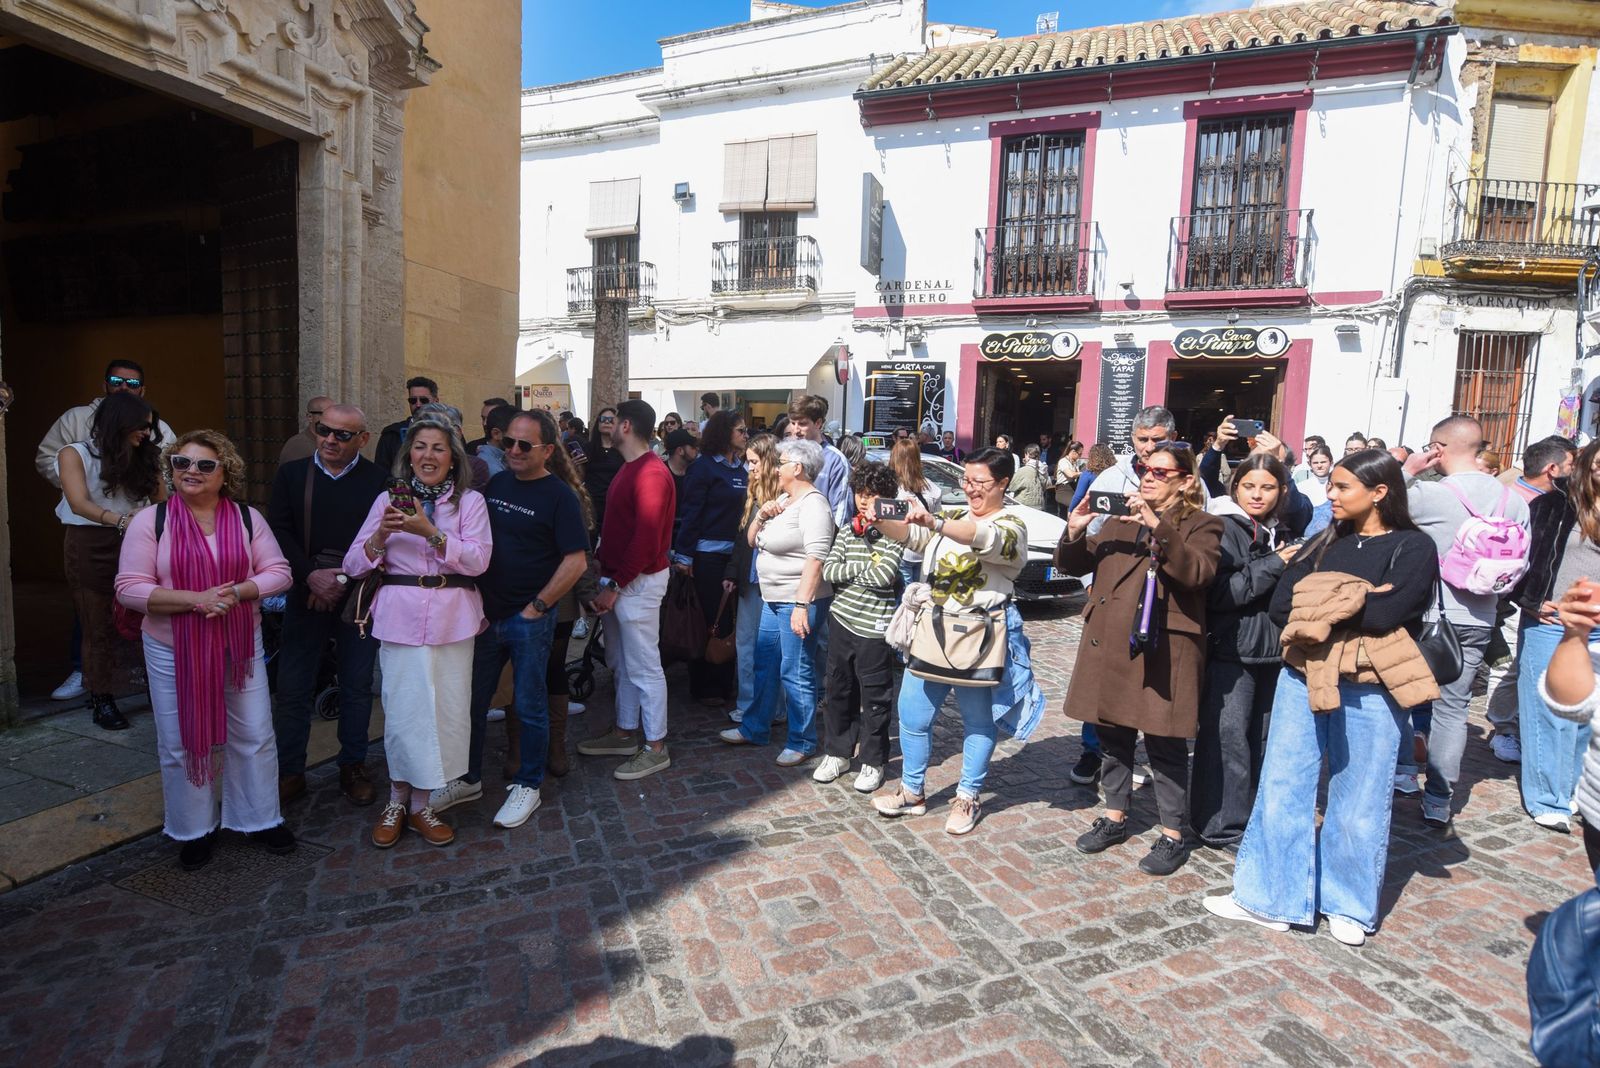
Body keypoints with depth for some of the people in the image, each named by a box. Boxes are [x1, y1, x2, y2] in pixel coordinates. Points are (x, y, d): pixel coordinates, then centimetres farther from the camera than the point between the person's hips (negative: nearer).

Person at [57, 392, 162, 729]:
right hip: (91, 548, -3)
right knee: (99, 626, 3)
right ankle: (101, 700, 12)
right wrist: (121, 520, -34)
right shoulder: (76, 454, -2)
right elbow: (80, 504, -17)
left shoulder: (143, 458, 10)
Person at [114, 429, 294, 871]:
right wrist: (196, 599, -23)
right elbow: (129, 588, -11)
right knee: (182, 743, 11)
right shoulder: (150, 521, -7)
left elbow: (278, 572, -3)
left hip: (239, 645, 1)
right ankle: (194, 830, 30)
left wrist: (238, 592, -21)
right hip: (173, 651, -1)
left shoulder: (247, 517, -2)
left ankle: (261, 818, 27)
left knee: (254, 736, 9)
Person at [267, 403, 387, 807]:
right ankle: (289, 773, 22)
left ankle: (353, 767, 25)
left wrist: (342, 581, -13)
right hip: (305, 598, 2)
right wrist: (311, 576, -14)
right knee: (293, 689, 7)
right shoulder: (291, 474, 5)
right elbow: (278, 531, -2)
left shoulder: (379, 480, -3)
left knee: (357, 687, 10)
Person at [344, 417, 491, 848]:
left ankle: (420, 805, 22)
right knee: (403, 709, 2)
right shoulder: (388, 500, 8)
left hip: (452, 619, 0)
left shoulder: (470, 502, 4)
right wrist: (382, 533, -15)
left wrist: (429, 531, -20)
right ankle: (398, 801, 23)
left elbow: (477, 560, -10)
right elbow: (354, 565, 3)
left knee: (445, 710, 3)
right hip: (400, 617, 0)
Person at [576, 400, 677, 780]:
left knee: (644, 666, -2)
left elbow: (646, 538, -23)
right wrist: (601, 560, 9)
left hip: (639, 581, -10)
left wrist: (616, 584, -20)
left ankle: (656, 748, 10)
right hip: (617, 577, 10)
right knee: (621, 662, 18)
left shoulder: (651, 473, -18)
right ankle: (625, 733, 32)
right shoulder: (629, 468, 15)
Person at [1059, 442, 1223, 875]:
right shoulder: (1118, 521, 15)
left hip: (1162, 651, -5)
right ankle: (1115, 818, 31)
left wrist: (1158, 527, -30)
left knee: (1164, 744, 4)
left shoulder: (1201, 526, 0)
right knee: (1112, 736, 14)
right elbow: (1073, 565, 11)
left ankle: (1172, 835, 20)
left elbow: (1197, 572, -20)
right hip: (1109, 645, 5)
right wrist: (1075, 531, -8)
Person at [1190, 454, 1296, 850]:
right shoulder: (1222, 530, -8)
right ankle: (1222, 827, 9)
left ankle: (1255, 821, 26)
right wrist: (1273, 566, -15)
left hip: (1273, 651, 7)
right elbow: (1218, 593, -18)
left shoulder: (1280, 536, 14)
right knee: (1229, 739, -3)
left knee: (1263, 740, 12)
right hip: (1231, 651, -7)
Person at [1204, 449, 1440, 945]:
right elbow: (1280, 606, -1)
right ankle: (1271, 897, 19)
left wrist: (1317, 603, -8)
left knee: (1357, 803, 9)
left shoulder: (1414, 547, -2)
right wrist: (1353, 601, -11)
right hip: (1302, 678, 4)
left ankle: (1349, 905, 30)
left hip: (1369, 690, -4)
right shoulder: (1323, 543, 11)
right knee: (1281, 789, 6)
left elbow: (1388, 614, -17)